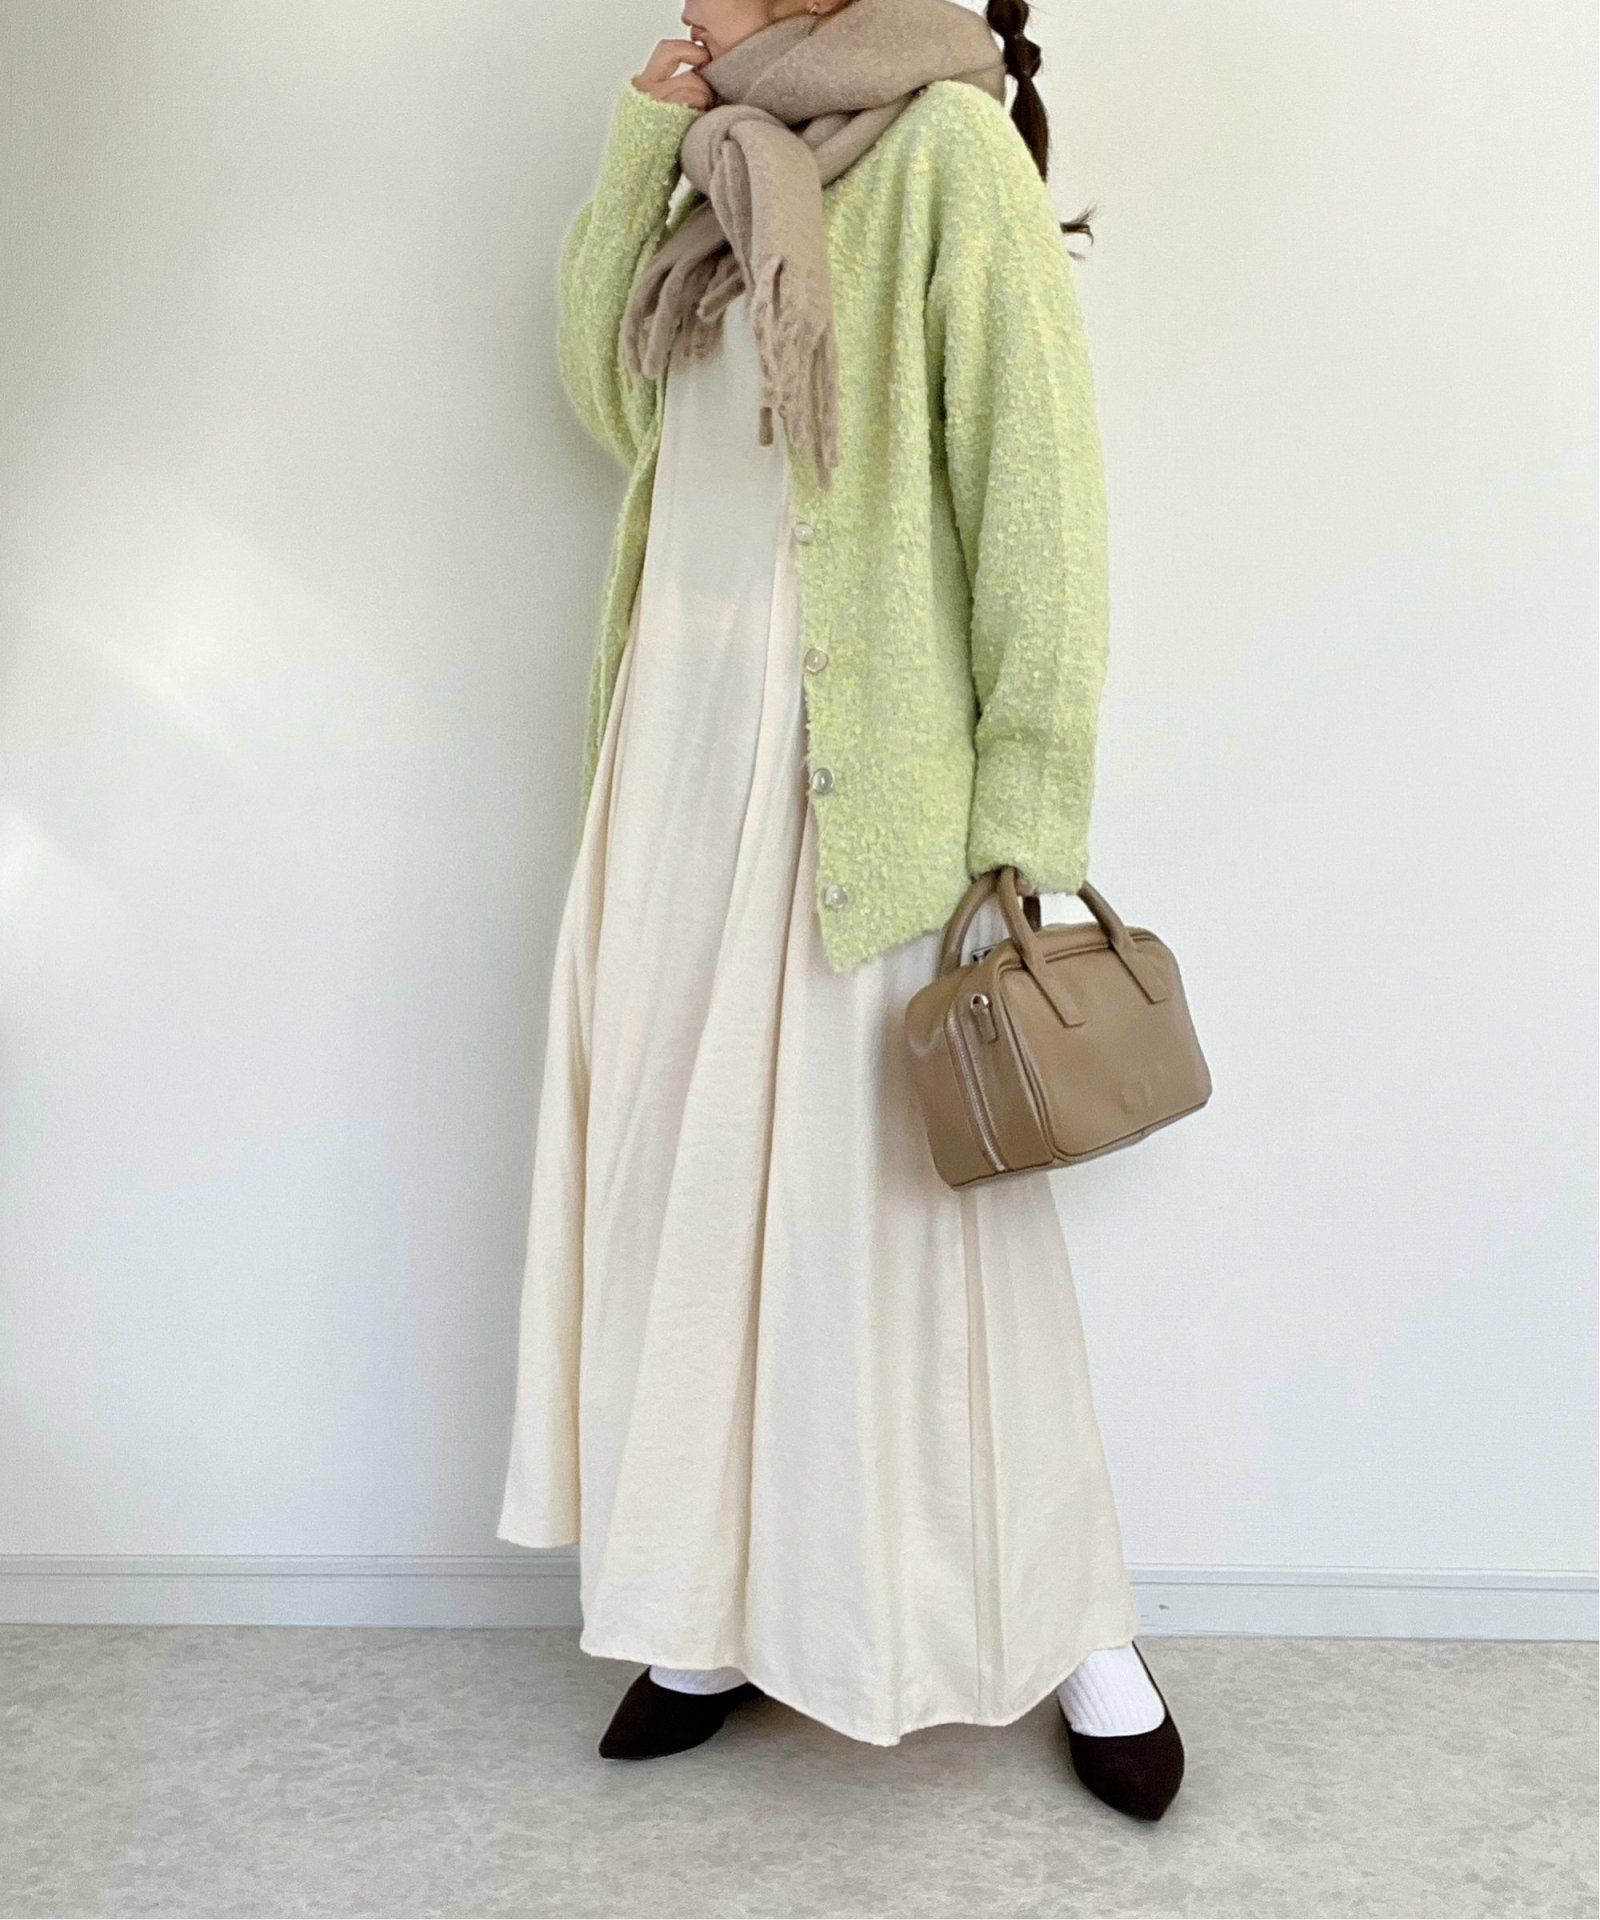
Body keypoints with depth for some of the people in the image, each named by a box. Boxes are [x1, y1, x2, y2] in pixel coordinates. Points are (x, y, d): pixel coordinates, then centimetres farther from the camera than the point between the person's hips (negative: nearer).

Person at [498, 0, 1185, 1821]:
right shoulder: (734, 180, 18)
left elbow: (1036, 477, -12)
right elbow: (608, 392, 24)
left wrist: (1025, 816, -18)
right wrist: (634, 150, 15)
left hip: (857, 772, -7)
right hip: (679, 746, 7)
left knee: (884, 1181, -3)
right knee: (689, 1168, 7)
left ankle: (1078, 1629, 16)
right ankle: (722, 1606, 21)